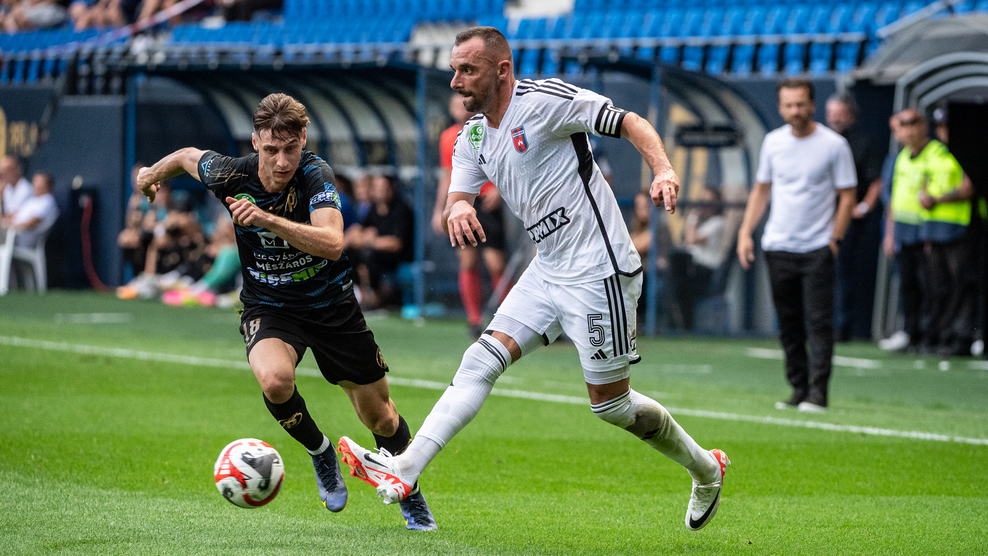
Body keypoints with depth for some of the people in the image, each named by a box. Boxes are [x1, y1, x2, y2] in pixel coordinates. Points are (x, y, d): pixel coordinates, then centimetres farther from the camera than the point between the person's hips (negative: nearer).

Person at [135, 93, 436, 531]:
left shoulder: (316, 174, -26)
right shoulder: (231, 175, -19)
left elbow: (333, 244, -40)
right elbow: (188, 156, 5)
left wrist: (268, 220, -50)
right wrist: (153, 173, 24)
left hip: (332, 303, 0)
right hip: (268, 308, 0)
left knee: (379, 416, 9)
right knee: (274, 379, -33)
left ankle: (409, 494, 39)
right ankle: (319, 452, -2)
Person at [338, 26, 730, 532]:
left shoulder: (543, 100, -14)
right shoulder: (473, 137, 10)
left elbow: (630, 124, -15)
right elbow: (456, 201, 7)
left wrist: (664, 170, -33)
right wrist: (457, 209, -18)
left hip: (599, 272, -7)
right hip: (546, 273, 8)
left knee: (609, 403, 1)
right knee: (482, 360, -7)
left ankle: (704, 468, 22)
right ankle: (404, 472, -15)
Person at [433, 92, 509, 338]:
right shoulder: (447, 138, 14)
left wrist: (498, 190, -17)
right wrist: (439, 209, 18)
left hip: (487, 204, -4)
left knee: (495, 263, -9)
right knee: (467, 262, -2)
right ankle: (475, 321, 2)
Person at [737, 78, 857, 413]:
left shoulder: (834, 144, -4)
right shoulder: (773, 142, 8)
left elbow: (847, 196, -1)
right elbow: (761, 190, 17)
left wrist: (834, 239, -9)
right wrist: (745, 232, 9)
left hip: (817, 249, -4)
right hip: (778, 247, 4)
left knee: (819, 322, -9)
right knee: (788, 324, 6)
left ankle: (818, 393, -10)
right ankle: (798, 389, 13)